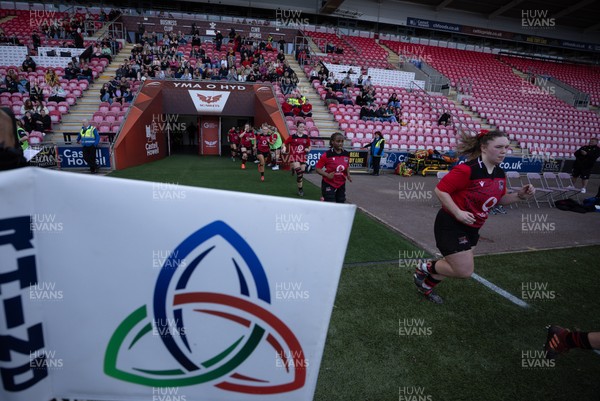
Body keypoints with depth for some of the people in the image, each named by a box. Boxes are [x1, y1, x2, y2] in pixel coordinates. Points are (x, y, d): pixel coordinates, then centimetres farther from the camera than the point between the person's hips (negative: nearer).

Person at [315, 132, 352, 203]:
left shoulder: (346, 154, 0)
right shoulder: (327, 155, -15)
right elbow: (317, 168, -11)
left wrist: (348, 175, -1)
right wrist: (327, 175, -24)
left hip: (341, 185, 5)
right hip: (329, 185, -5)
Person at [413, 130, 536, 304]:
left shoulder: (500, 174, 3)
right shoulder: (467, 170, -23)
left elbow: (500, 199, 17)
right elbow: (440, 190, -22)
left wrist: (520, 195, -2)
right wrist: (458, 212, -29)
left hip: (471, 229, 9)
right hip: (451, 225, -9)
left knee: (456, 266, 19)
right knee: (464, 271, -7)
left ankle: (426, 285, 41)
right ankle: (426, 267, 16)